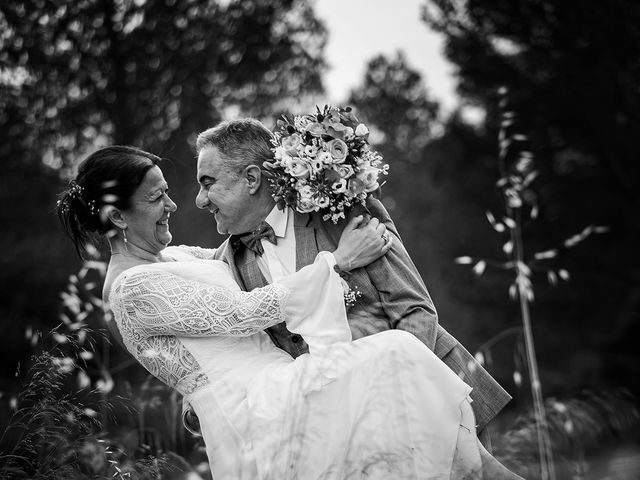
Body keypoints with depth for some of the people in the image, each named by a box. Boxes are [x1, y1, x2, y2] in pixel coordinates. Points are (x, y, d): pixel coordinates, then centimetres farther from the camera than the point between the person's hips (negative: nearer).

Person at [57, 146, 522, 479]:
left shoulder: (170, 257, 19)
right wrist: (338, 260, -6)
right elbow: (245, 313, -12)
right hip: (255, 423, -10)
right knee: (395, 355, -22)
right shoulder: (134, 288, -10)